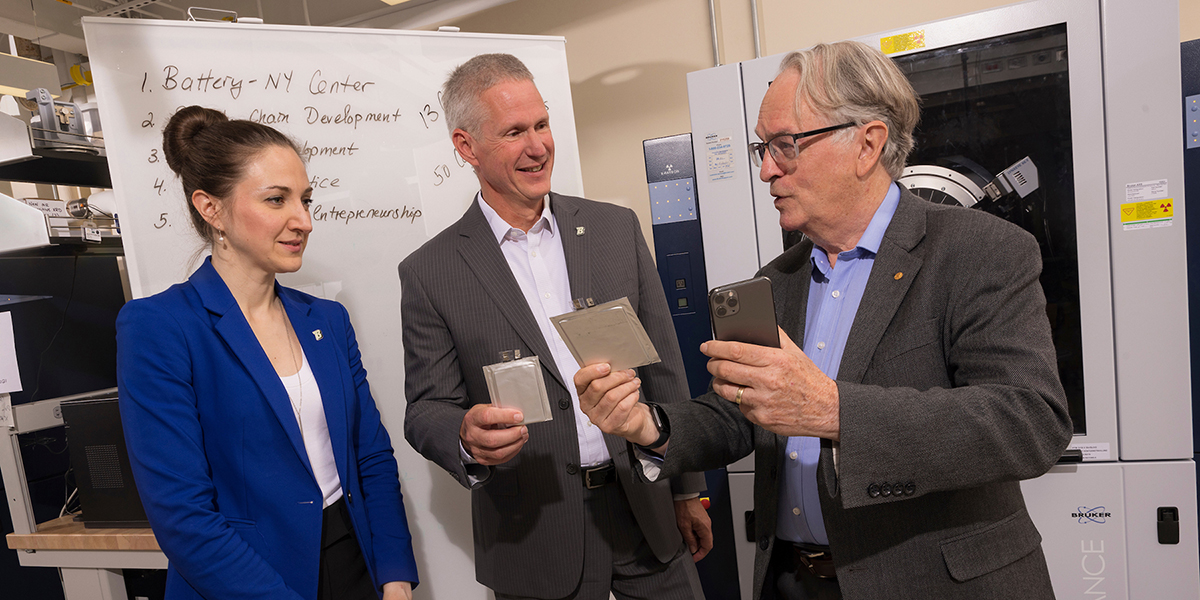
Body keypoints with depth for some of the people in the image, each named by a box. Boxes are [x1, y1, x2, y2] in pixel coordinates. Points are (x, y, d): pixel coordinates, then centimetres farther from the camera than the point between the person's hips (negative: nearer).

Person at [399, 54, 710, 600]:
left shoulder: (617, 228, 0)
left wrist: (689, 490, 7)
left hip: (645, 508, 3)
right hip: (536, 535, -2)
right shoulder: (429, 274, -7)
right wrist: (468, 437, -26)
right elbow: (427, 409, -3)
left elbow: (663, 367, 4)